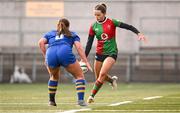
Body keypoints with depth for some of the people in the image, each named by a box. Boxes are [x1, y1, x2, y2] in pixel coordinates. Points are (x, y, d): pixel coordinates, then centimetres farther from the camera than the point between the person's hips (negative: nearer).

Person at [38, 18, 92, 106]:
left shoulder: (50, 34, 35)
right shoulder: (72, 34, 31)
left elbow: (41, 42, 15)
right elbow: (79, 47, 13)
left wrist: (45, 57, 15)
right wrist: (86, 62, 8)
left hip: (51, 54, 3)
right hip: (65, 52, -3)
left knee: (54, 77, 32)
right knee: (79, 76, 13)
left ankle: (51, 101, 31)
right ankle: (81, 100, -4)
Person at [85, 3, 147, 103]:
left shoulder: (111, 22, -9)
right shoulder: (93, 27, -1)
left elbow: (128, 26, -11)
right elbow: (89, 43, 1)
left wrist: (138, 33, -25)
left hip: (111, 53, -4)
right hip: (99, 53, 4)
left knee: (102, 74, -20)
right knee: (99, 77, 11)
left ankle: (92, 95, -12)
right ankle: (112, 80, 43)